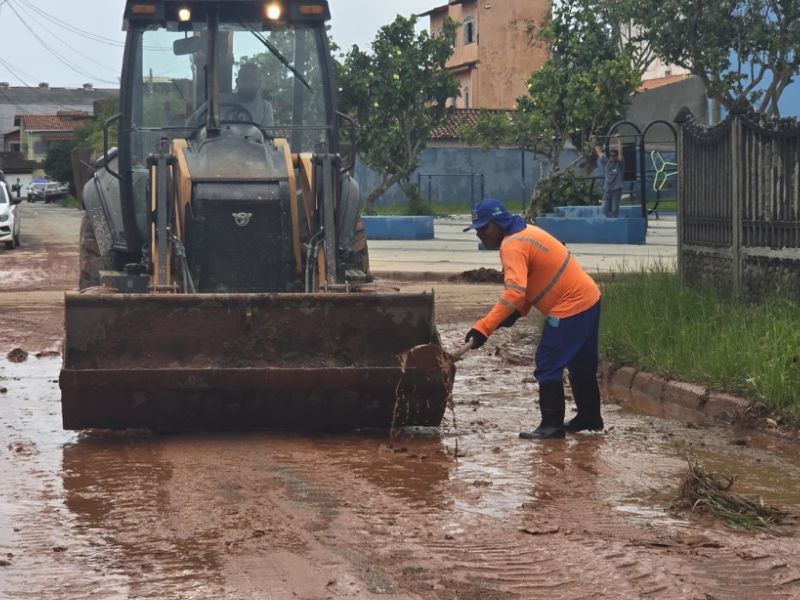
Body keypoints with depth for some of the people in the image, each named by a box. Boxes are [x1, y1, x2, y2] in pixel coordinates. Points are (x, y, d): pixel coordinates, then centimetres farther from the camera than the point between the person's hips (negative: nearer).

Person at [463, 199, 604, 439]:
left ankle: (552, 424, -5)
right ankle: (589, 417, 33)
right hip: (588, 299, 11)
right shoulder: (525, 232, 12)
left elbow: (515, 292, -31)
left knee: (548, 367, -7)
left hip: (570, 307, -11)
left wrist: (483, 327, -36)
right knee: (581, 365, 21)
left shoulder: (513, 246, -19)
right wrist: (518, 311, 3)